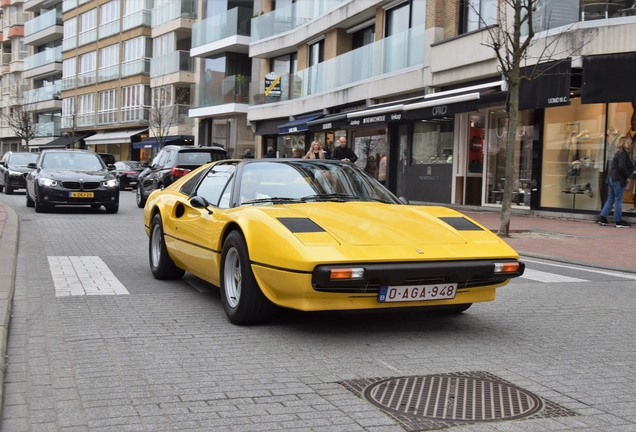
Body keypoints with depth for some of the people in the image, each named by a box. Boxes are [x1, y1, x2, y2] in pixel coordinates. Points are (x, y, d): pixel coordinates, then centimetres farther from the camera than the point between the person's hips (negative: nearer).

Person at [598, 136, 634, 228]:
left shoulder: (619, 153, 16)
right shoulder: (623, 153, -13)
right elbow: (622, 167, -23)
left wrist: (628, 177, 10)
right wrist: (628, 177, -14)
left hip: (612, 178, 9)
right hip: (618, 180, -9)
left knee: (610, 199, 12)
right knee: (618, 201, -3)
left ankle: (602, 218, 10)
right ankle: (618, 221, 3)